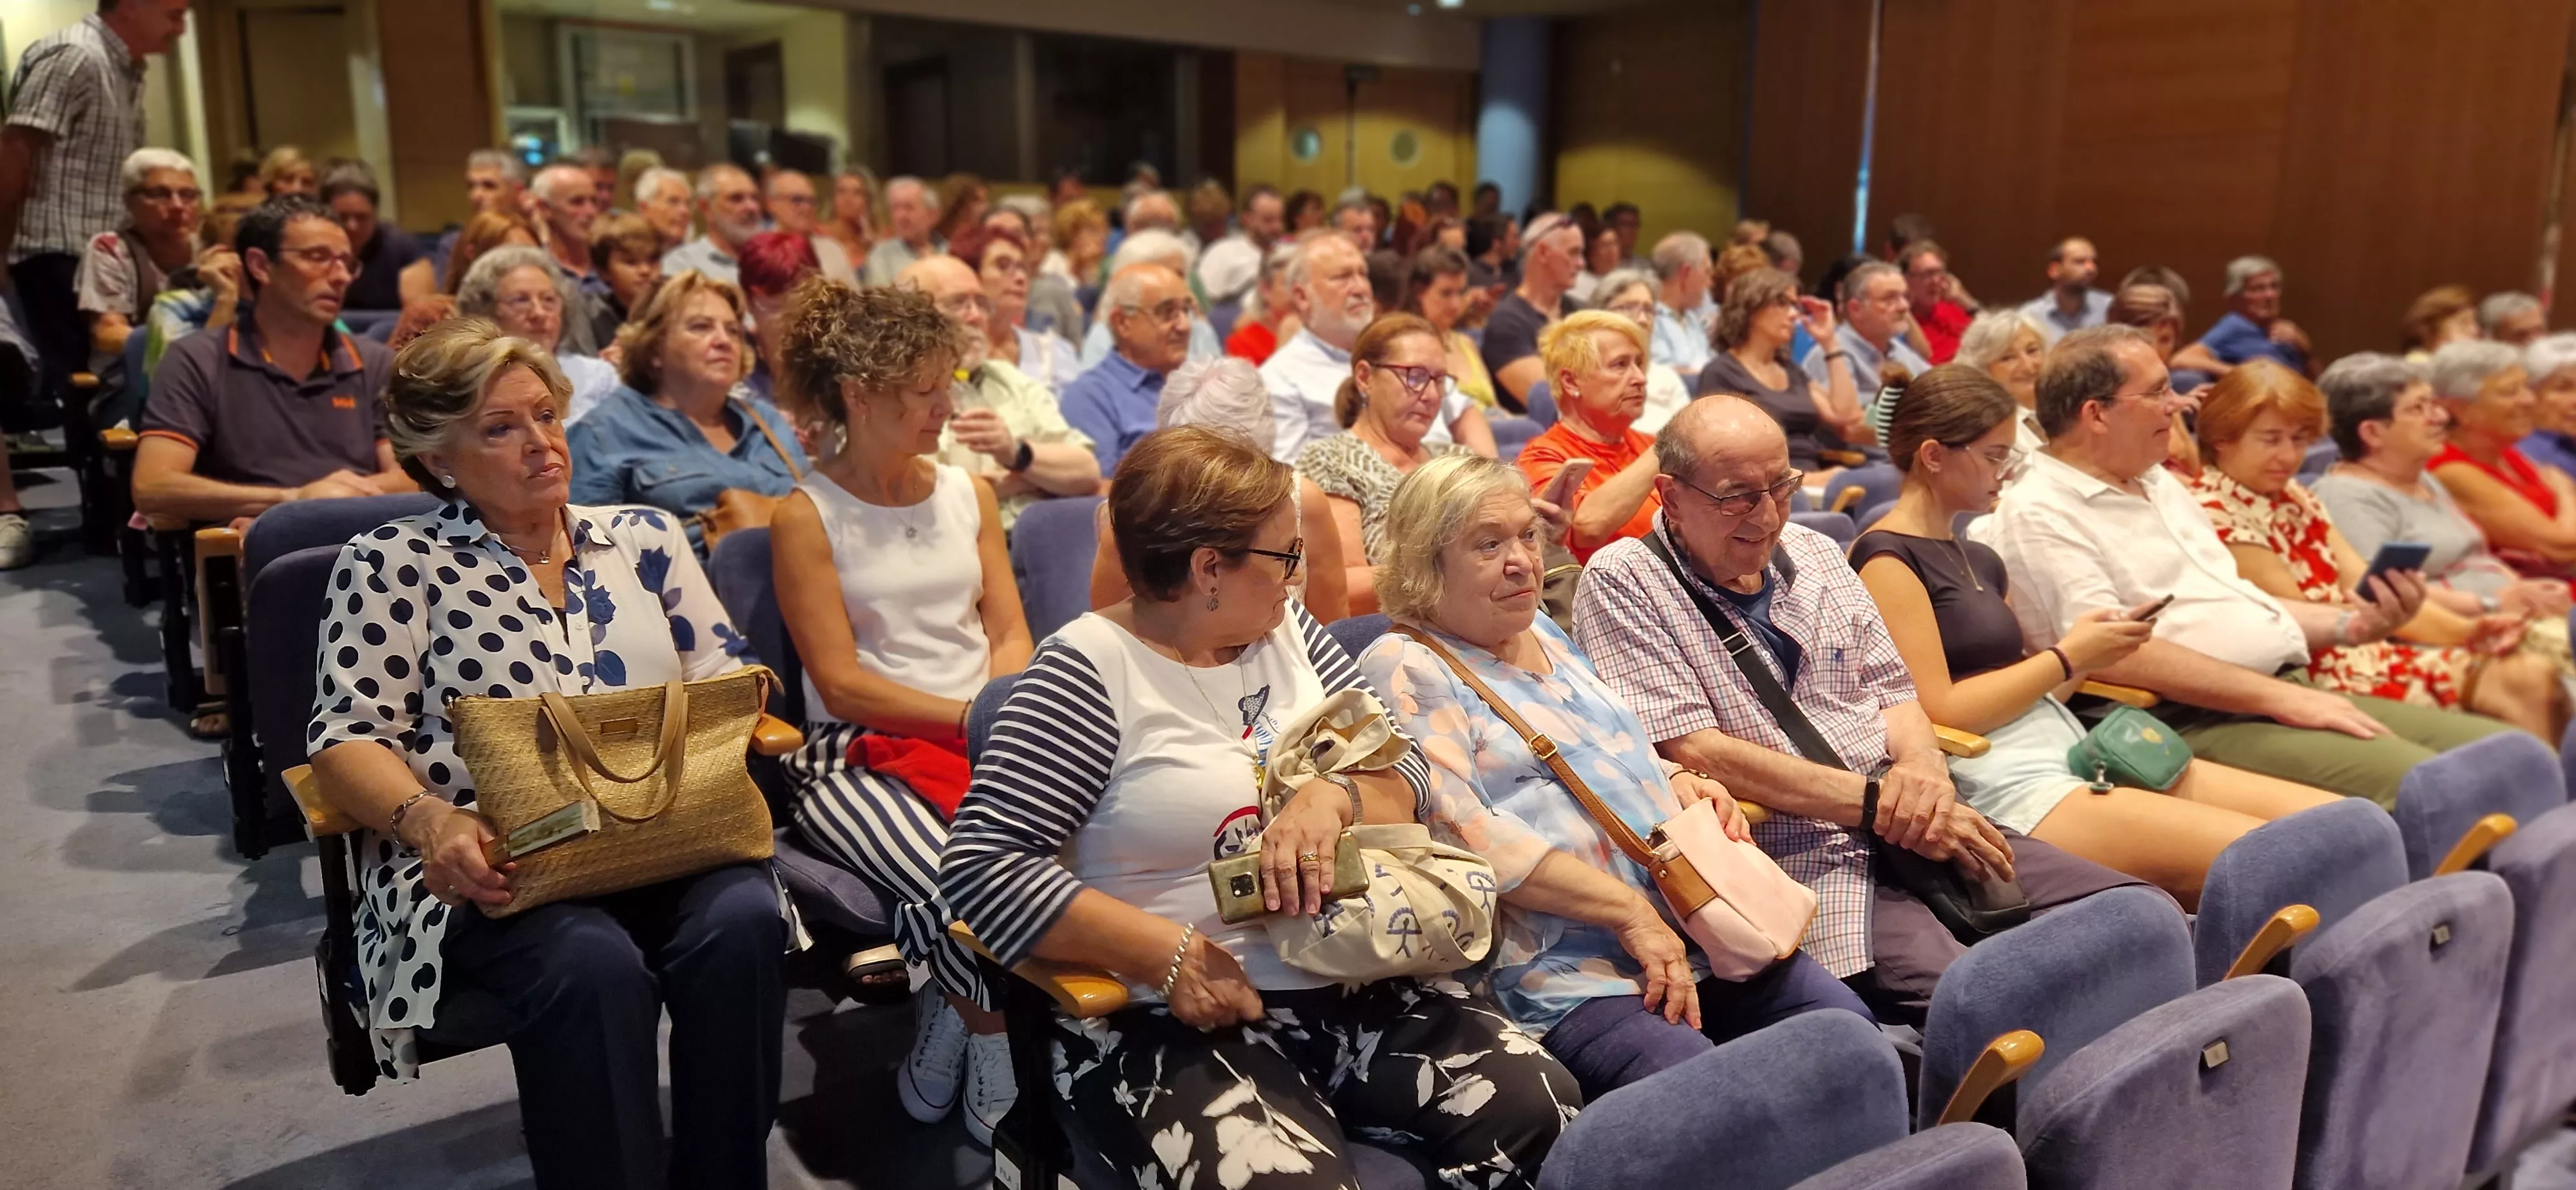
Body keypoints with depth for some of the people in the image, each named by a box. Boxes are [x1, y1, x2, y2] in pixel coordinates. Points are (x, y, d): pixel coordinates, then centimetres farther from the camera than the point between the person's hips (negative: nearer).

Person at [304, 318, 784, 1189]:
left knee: (742, 922, -30)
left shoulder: (642, 537, 16)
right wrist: (429, 819, -20)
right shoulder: (394, 563, 6)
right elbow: (349, 740, 0)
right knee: (593, 964, -35)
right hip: (492, 864, -3)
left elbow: (727, 685, 14)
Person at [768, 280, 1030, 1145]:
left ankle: (949, 1030, -5)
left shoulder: (968, 493, 14)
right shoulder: (807, 516, -1)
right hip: (861, 752, -4)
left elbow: (1011, 636, 12)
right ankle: (998, 1066, -4)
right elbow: (843, 684, -7)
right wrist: (971, 715, -13)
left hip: (982, 734, 5)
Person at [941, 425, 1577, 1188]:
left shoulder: (1287, 631, 10)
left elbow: (1404, 772, 8)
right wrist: (1169, 954, -22)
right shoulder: (1089, 673, -9)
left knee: (1544, 1110, -16)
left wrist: (1335, 795, -15)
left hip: (1353, 984, 6)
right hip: (1176, 1020, -5)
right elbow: (982, 867, -16)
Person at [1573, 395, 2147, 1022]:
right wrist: (1877, 804, -15)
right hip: (1802, 861, -7)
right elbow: (1695, 751, -14)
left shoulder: (1815, 554, 16)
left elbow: (1892, 693, 19)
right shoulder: (1623, 583, -5)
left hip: (1918, 830, 7)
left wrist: (1923, 765, -6)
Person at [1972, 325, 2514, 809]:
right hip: (2197, 722, -10)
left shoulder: (2160, 484, 22)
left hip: (2292, 693, 10)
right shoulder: (2037, 514, -9)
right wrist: (2279, 697, -20)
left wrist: (2348, 625, 12)